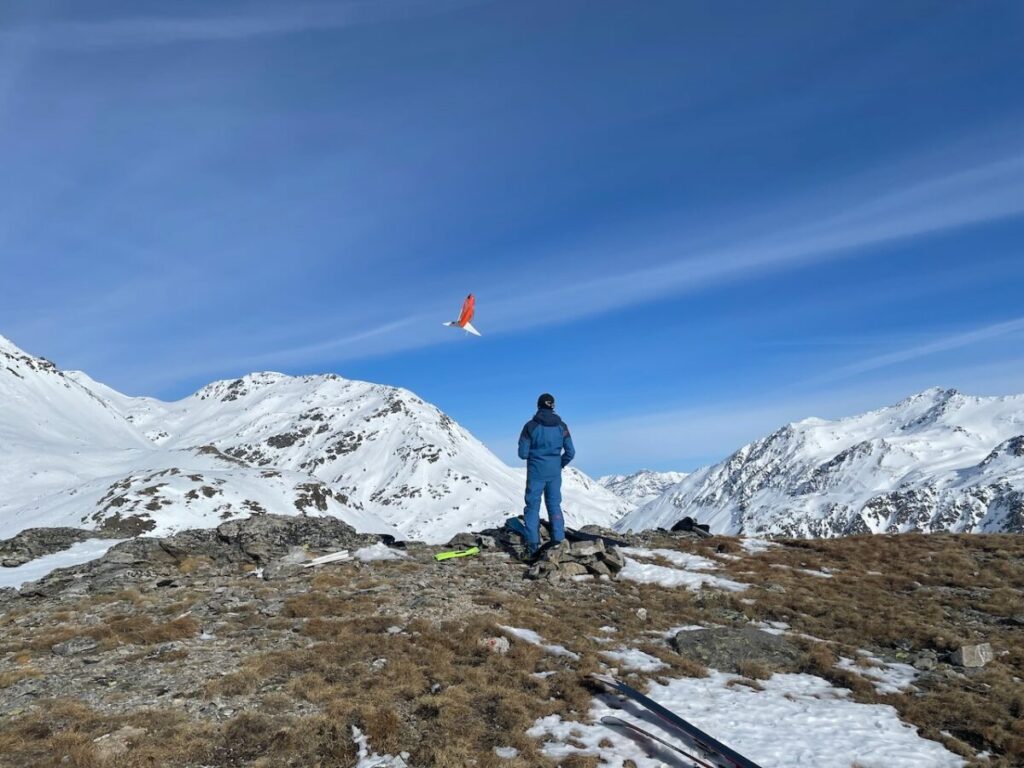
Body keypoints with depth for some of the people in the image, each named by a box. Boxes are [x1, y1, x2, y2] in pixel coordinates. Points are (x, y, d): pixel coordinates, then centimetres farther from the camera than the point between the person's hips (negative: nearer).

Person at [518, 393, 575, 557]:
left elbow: (522, 453, -8)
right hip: (555, 473, 3)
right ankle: (558, 540, 12)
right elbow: (570, 452, 0)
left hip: (536, 472, -2)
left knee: (533, 506, 5)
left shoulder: (531, 426, -9)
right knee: (554, 505, 14)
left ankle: (533, 544, 0)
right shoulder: (561, 426, -1)